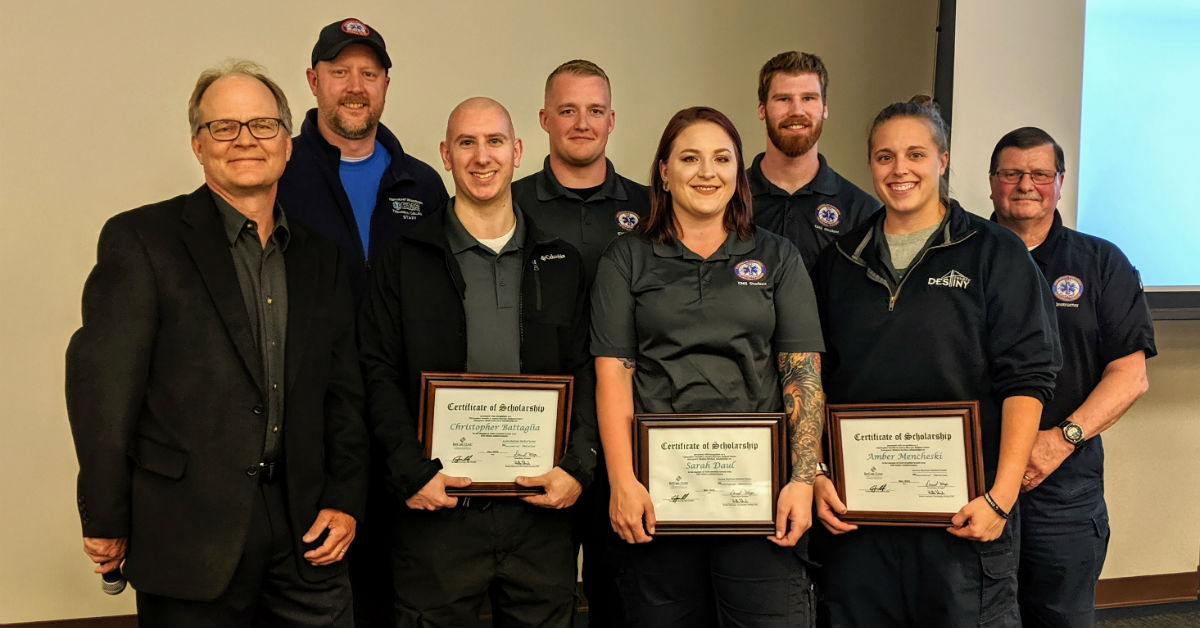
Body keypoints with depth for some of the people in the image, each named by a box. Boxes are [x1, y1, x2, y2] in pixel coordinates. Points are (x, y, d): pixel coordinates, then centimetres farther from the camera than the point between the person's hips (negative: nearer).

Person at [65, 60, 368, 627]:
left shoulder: (322, 255, 10)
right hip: (191, 534, -4)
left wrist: (344, 498, 4)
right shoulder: (140, 239, -4)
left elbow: (344, 389, 11)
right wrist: (106, 523, -8)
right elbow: (102, 387, -8)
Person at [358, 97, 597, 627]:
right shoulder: (404, 260, 4)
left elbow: (586, 373, 7)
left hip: (541, 507, 2)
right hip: (436, 505, -2)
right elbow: (380, 375, -1)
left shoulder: (561, 262, 10)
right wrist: (412, 472, -11)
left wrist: (578, 465, -7)